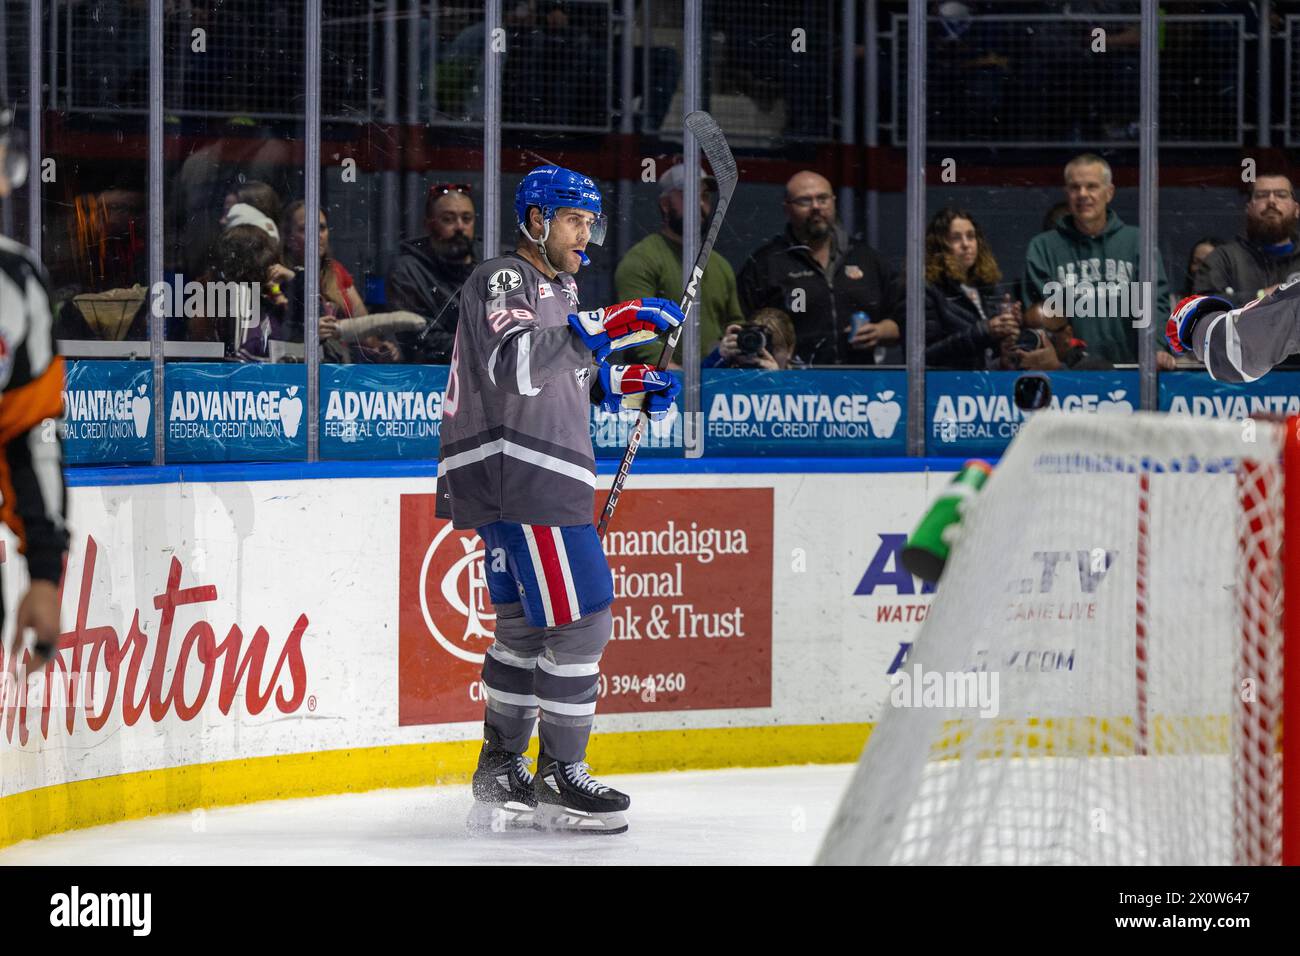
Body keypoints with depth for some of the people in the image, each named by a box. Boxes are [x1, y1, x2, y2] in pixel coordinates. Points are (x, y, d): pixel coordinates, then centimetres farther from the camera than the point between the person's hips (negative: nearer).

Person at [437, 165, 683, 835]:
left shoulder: (555, 287, 21)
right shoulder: (504, 279, -10)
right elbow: (514, 365, -28)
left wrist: (626, 384, 15)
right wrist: (601, 327, -34)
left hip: (536, 480, 11)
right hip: (518, 477, -11)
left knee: (527, 625, 17)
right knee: (579, 618, -10)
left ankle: (500, 773, 25)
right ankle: (559, 777, -5)